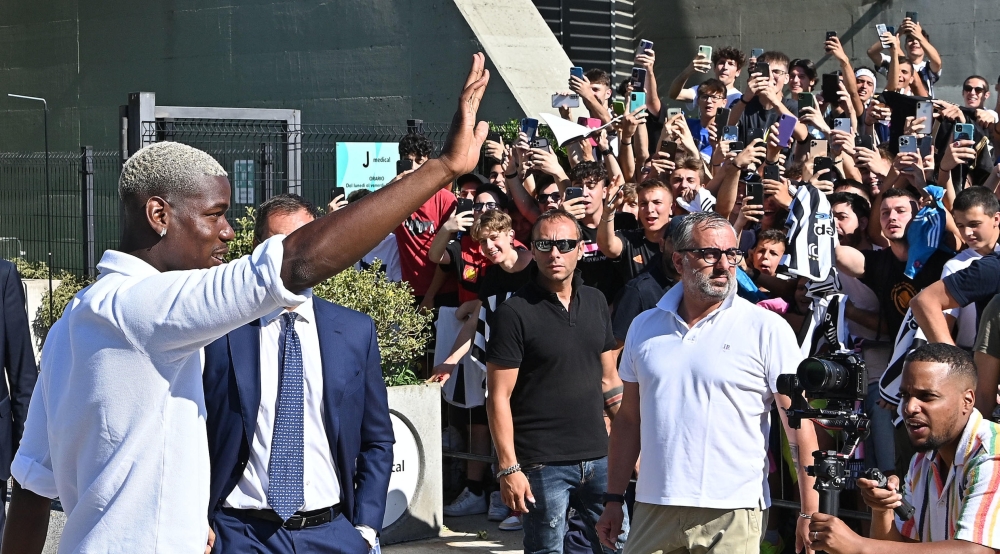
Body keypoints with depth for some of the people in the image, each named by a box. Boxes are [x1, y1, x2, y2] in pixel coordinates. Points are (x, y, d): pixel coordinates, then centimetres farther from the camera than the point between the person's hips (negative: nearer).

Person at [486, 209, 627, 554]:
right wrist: (508, 468, -14)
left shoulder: (595, 302, 9)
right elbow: (499, 397, -10)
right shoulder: (515, 312, -8)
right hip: (544, 465, -5)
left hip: (598, 458, 5)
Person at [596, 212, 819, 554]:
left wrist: (810, 514, -10)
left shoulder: (767, 329, -4)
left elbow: (799, 424, -6)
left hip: (732, 516, -3)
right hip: (653, 510, 3)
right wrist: (614, 499, 11)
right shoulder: (644, 327, 9)